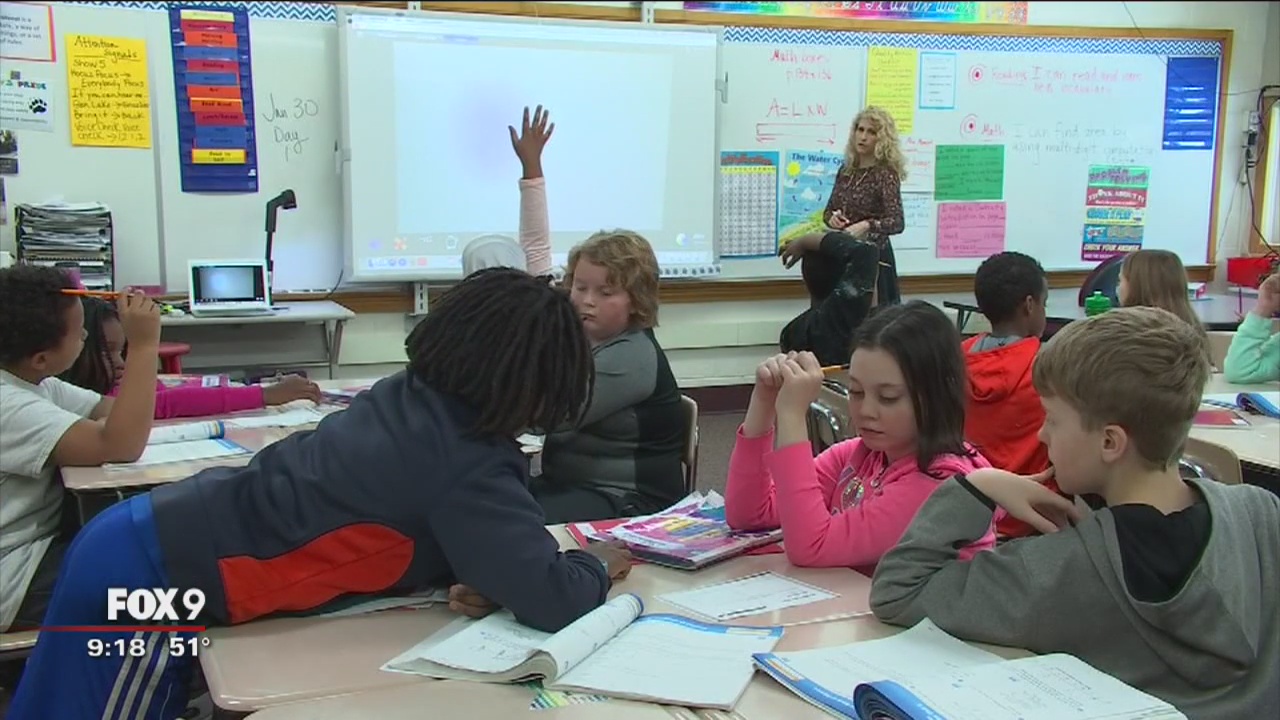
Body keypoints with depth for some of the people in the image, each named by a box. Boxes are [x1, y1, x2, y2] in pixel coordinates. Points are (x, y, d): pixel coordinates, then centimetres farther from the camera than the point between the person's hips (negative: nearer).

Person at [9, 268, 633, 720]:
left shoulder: (411, 397, 2)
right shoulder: (471, 468, -23)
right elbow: (553, 602, -24)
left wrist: (480, 582, -5)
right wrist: (597, 564, -2)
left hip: (139, 540, 8)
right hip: (152, 580, -8)